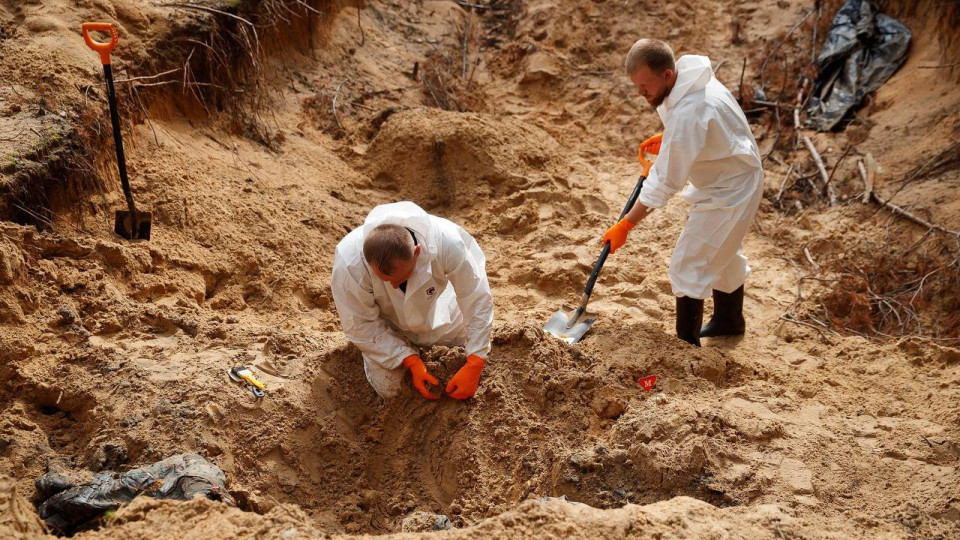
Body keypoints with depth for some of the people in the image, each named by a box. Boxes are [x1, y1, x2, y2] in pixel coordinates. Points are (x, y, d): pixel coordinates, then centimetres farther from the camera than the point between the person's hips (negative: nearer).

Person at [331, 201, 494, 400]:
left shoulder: (448, 242, -42)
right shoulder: (348, 263, -41)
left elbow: (478, 302, -28)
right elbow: (361, 326, -25)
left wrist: (473, 368, -29)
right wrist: (412, 362, -27)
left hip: (434, 308, 1)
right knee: (388, 389, -1)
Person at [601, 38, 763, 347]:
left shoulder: (687, 115, -37)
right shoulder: (687, 74, -7)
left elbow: (665, 183, -30)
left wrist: (625, 225, -22)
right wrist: (666, 139, 0)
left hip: (729, 192, -10)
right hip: (733, 175, 10)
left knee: (688, 266, -6)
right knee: (722, 253, 26)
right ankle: (729, 321, 48)